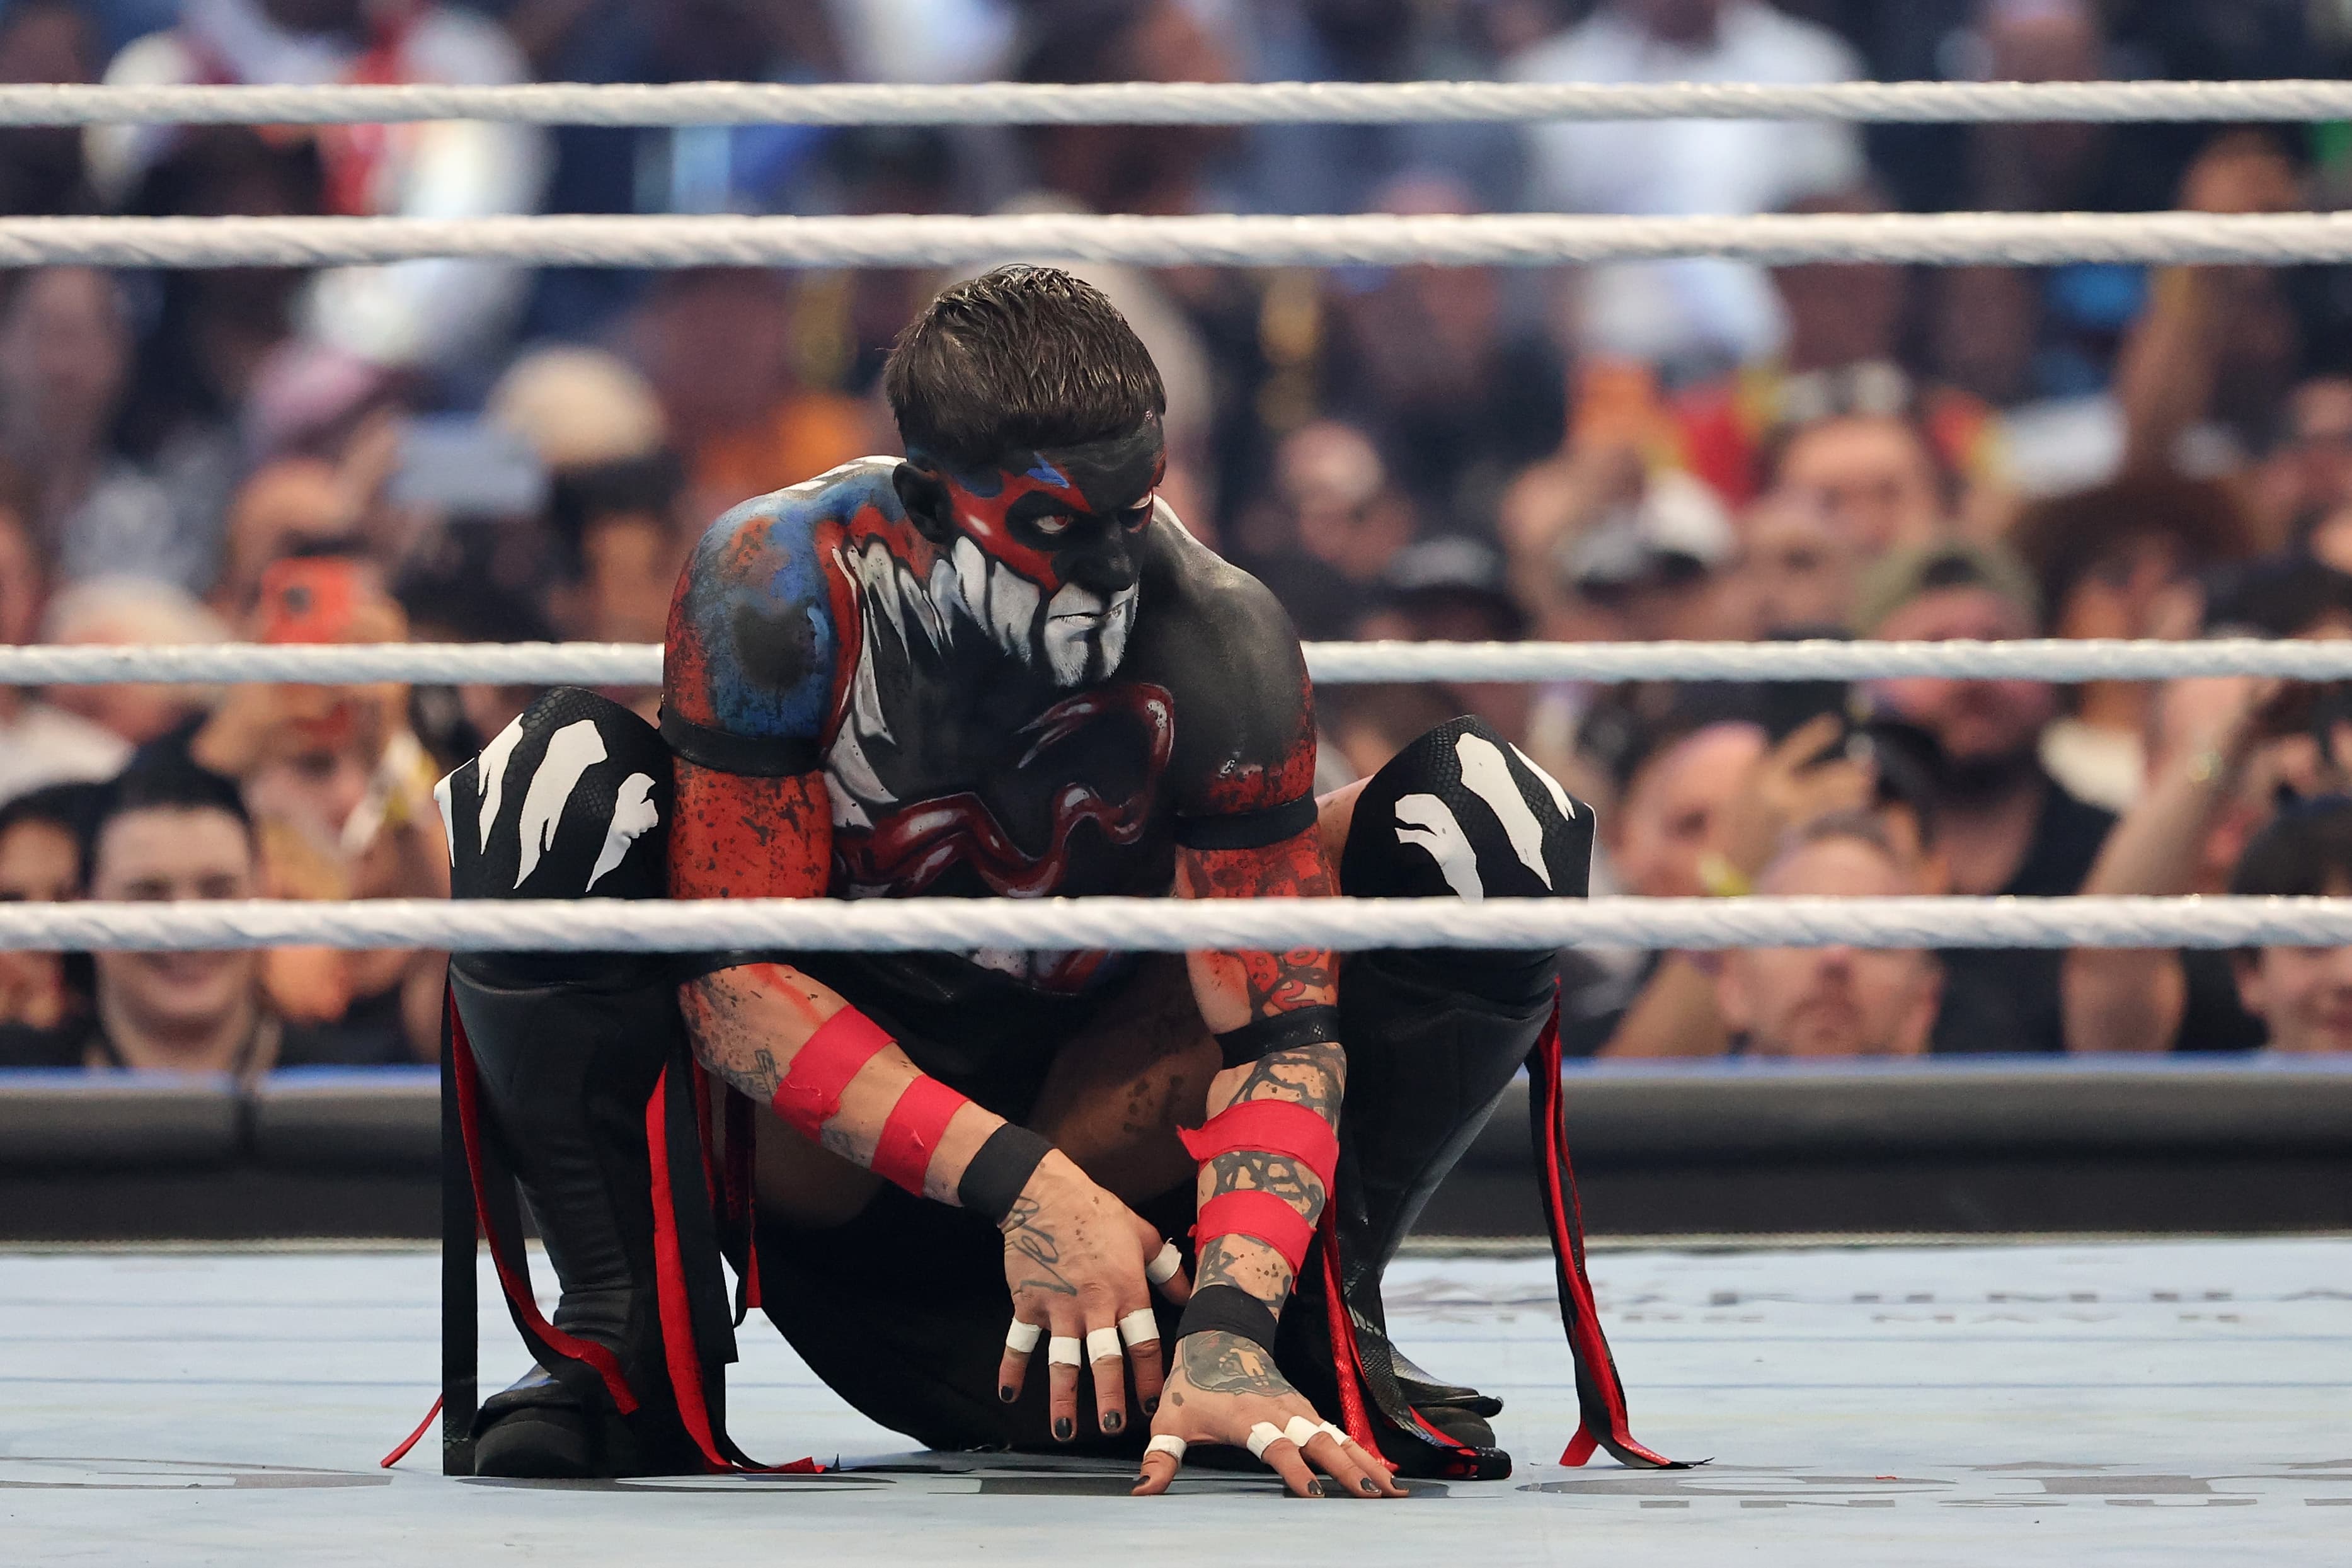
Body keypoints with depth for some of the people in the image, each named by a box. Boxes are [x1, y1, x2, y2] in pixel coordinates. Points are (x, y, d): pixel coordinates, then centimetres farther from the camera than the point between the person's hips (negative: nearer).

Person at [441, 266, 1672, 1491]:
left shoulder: (1221, 642, -21)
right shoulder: (776, 591, -24)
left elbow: (1277, 1032, -22)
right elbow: (731, 978, -25)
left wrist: (1232, 1332, -39)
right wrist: (1015, 1180, -34)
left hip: (1095, 1112, 2)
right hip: (814, 1150, -1)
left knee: (1484, 826, -16)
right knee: (565, 796, -30)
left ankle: (1325, 1336, -5)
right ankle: (626, 1337, -17)